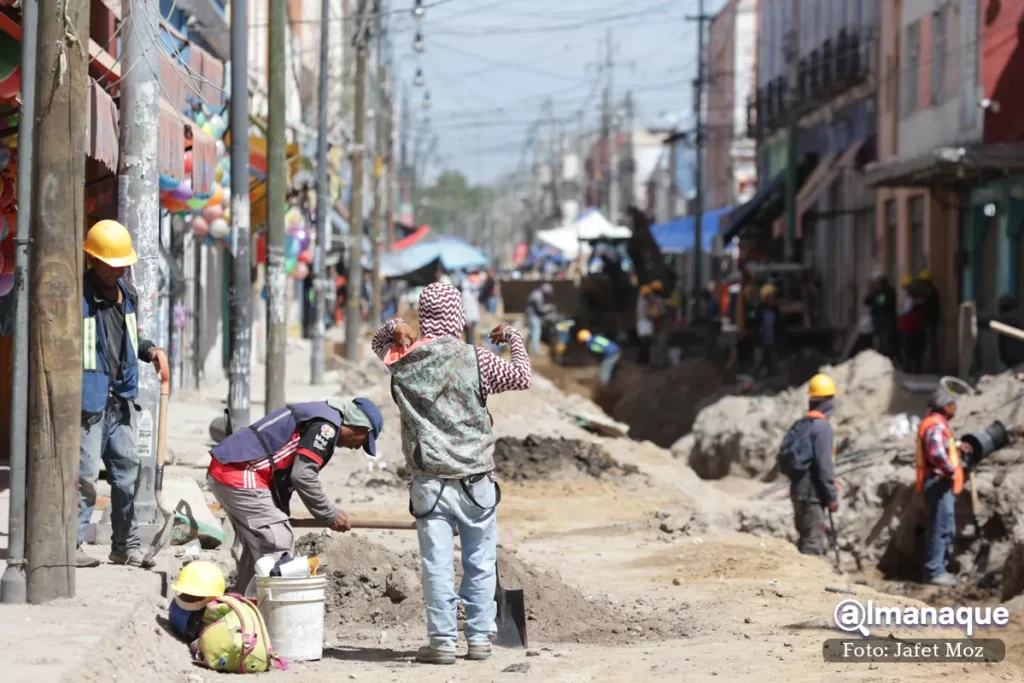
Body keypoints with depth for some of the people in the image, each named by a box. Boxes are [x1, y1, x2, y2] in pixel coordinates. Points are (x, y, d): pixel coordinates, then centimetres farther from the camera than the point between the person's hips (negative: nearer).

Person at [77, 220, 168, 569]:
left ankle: (126, 545, 20)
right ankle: (70, 545, 3)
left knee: (127, 471, 11)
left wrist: (152, 351, 5)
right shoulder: (76, 296, -13)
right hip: (88, 402, -8)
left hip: (120, 400, 8)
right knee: (84, 475, -6)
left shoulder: (127, 294, 11)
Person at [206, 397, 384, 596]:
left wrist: (281, 514, 26)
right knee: (277, 542, -9)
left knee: (257, 545, 17)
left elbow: (286, 471, 25)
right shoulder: (327, 425, -10)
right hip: (240, 476, -10)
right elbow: (303, 475, -17)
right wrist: (330, 515, -6)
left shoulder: (318, 414, 21)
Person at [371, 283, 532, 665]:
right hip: (475, 480, -1)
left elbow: (379, 342, 24)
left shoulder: (403, 359, 1)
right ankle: (479, 638, 12)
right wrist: (514, 337, 16)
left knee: (437, 564, 1)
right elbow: (522, 377, 3)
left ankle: (443, 641, 0)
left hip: (429, 482, 1)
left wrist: (394, 328, 7)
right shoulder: (473, 359, -7)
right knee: (480, 563, 9)